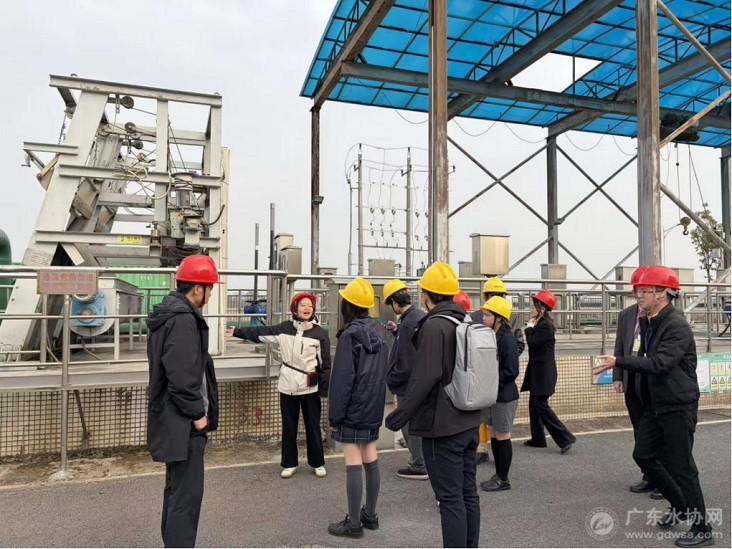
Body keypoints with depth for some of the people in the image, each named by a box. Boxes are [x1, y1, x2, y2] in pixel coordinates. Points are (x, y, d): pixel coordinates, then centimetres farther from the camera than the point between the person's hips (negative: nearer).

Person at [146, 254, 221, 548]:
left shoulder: (169, 314, 12)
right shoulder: (183, 320, -20)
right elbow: (182, 377, -25)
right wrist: (197, 414, -15)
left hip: (173, 420, 11)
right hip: (183, 423, -11)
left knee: (176, 487, 21)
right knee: (187, 492, -3)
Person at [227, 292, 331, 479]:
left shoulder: (320, 333, -6)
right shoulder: (284, 328, 0)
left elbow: (325, 363, -4)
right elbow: (260, 332, 9)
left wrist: (324, 389, -6)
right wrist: (238, 331, 12)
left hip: (310, 387, -2)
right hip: (288, 386, 2)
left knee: (313, 426, 8)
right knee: (289, 427, 11)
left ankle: (318, 463, 23)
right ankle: (289, 464, 24)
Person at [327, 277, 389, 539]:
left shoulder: (350, 335, -16)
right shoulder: (379, 332, 7)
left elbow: (342, 379, -18)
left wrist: (334, 415, -11)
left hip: (353, 411, -8)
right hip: (374, 409, 8)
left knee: (354, 464, 0)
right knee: (371, 461, 15)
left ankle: (353, 523, 10)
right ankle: (370, 515, 27)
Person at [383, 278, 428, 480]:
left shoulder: (408, 323, -25)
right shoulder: (420, 315, 5)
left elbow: (405, 362, -25)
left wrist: (391, 381, -12)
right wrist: (397, 332, 11)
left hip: (408, 386, -10)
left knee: (410, 426, 5)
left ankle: (418, 467, 18)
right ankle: (418, 461, 33)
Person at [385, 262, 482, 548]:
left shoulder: (434, 325, -17)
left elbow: (426, 377, -23)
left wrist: (400, 415, -17)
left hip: (442, 427, -8)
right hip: (469, 423, 9)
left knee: (450, 498, 1)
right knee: (468, 492, 17)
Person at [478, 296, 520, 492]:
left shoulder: (507, 338, -18)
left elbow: (511, 371, -21)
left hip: (504, 396, -8)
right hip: (491, 394, 8)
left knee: (502, 437, 3)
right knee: (494, 435, 15)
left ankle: (503, 480, 16)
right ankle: (498, 475, 28)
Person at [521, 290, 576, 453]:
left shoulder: (544, 326, -17)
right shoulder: (540, 324, 13)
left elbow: (533, 343, -21)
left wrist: (529, 328, -8)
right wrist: (531, 328, 3)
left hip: (543, 371, -10)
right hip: (538, 370, 10)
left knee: (541, 405, -8)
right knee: (534, 404, 14)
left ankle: (566, 438, -5)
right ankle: (538, 439, 21)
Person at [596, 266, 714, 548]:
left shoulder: (677, 326, -20)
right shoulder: (647, 322, 7)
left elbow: (659, 363, -30)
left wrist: (618, 361, -31)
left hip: (678, 408, -9)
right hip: (654, 405, 9)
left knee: (680, 466, 0)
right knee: (643, 455, 14)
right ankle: (680, 505, 33)